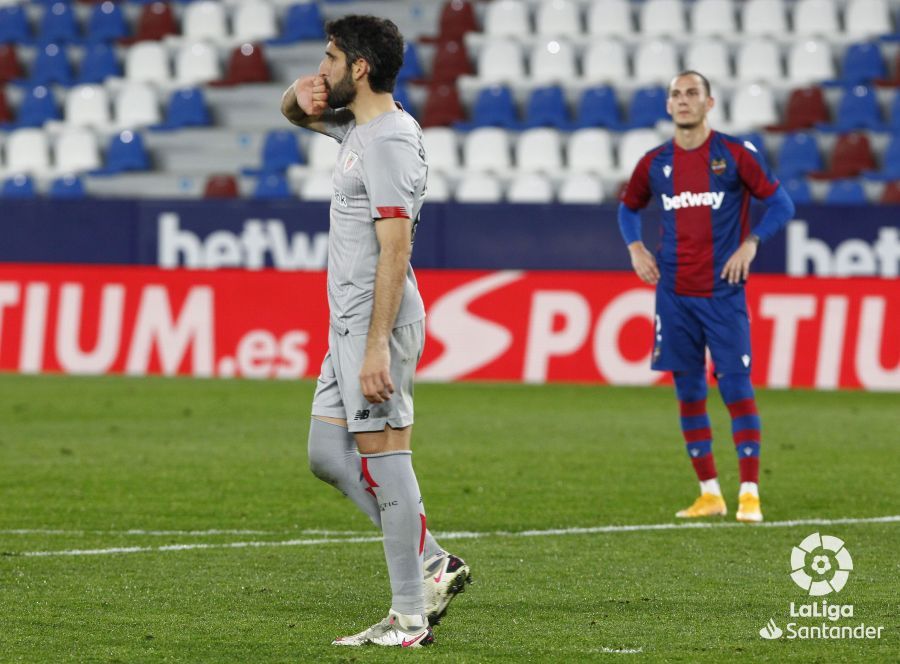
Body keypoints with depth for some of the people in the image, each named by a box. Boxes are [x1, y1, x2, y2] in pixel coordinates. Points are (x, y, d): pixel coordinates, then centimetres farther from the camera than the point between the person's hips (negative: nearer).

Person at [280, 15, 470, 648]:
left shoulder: (389, 140, -15)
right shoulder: (357, 125, 15)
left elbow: (396, 248, -21)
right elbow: (296, 112, 36)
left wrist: (377, 347, -26)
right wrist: (301, 94, 9)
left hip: (379, 324, -11)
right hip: (349, 323, 11)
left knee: (384, 459, -8)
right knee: (327, 455, 12)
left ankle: (411, 617, -6)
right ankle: (432, 565, 13)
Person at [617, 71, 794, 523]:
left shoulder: (736, 154, -3)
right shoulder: (655, 163, 7)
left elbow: (780, 203, 1)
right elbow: (628, 208, 23)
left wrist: (751, 242, -13)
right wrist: (635, 248, 6)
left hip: (723, 293, -3)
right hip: (674, 295, 4)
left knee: (736, 388, -7)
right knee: (688, 392, 5)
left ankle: (749, 494, -5)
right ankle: (709, 493, 13)